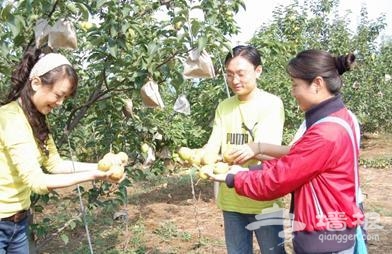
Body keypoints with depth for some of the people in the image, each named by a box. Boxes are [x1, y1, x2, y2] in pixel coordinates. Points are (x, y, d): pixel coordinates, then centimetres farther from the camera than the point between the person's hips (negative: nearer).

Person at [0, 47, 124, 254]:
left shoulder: (35, 118, 7)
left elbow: (55, 164, 8)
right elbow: (36, 181, -26)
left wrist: (98, 166, -2)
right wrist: (91, 176, -23)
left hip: (19, 221, 9)